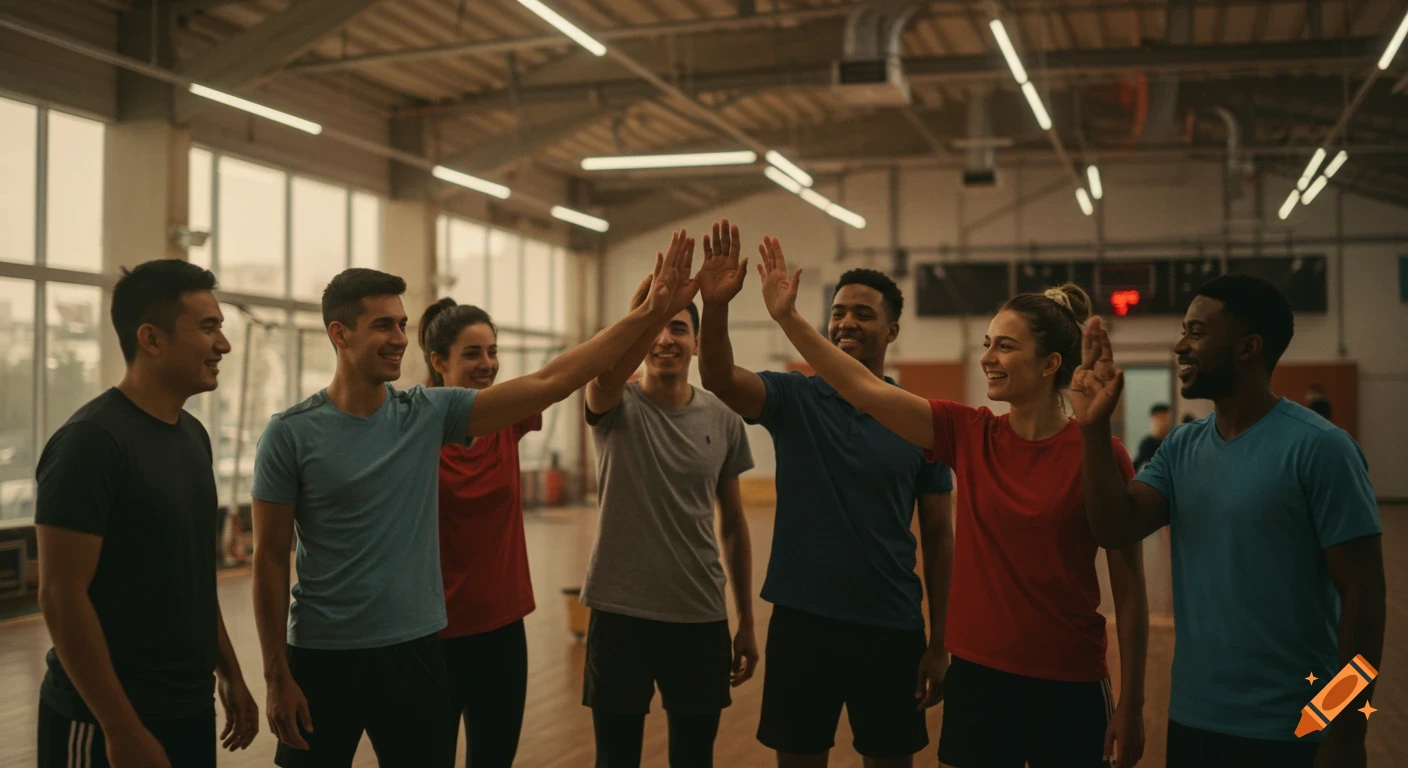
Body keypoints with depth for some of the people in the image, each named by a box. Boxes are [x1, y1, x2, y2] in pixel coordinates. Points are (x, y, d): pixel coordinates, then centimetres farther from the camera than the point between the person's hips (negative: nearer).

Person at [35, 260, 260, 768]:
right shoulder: (91, 442, -15)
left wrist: (228, 673, 15)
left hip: (191, 709, 8)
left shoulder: (193, 435, 9)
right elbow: (61, 596, -19)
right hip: (109, 723, -8)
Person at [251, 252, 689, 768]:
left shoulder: (429, 413, -1)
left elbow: (548, 383, -6)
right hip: (322, 657, -2)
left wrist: (645, 315, -10)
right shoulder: (291, 434, -8)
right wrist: (277, 676, -6)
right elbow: (269, 559, -4)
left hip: (415, 649, 3)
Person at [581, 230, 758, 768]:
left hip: (701, 618, 2)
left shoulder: (723, 420, 2)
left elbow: (733, 524, 9)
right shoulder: (617, 409, -6)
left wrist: (747, 622, 10)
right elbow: (605, 376, -32)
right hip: (621, 613, -2)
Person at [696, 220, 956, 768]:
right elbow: (718, 378, -21)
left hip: (891, 629, 0)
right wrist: (715, 306, -40)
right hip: (801, 620, 0)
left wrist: (939, 642, 1)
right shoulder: (794, 399, -1)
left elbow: (938, 536, 3)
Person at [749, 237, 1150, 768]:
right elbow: (865, 390, -8)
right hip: (976, 673, 3)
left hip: (1067, 685, -3)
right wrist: (788, 317, -14)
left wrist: (1131, 702, -5)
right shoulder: (968, 435, 0)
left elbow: (1129, 588, -6)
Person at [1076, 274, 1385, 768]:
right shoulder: (1182, 448, 5)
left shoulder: (1317, 448, -13)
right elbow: (1115, 530, -6)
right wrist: (1095, 428, -15)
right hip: (1191, 718, 6)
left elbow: (1362, 592, -13)